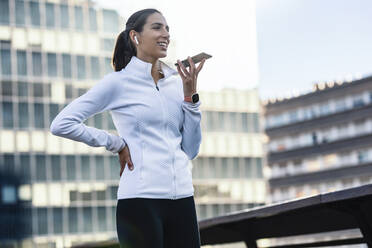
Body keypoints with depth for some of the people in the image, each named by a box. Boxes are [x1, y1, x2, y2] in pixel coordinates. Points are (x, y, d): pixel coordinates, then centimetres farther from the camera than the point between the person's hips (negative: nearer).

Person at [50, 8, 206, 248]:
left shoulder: (177, 82, 12)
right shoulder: (119, 82, -2)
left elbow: (190, 150, 11)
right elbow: (61, 124, -7)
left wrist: (191, 94, 3)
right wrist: (116, 143, -5)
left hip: (182, 198, 5)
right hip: (141, 199, -5)